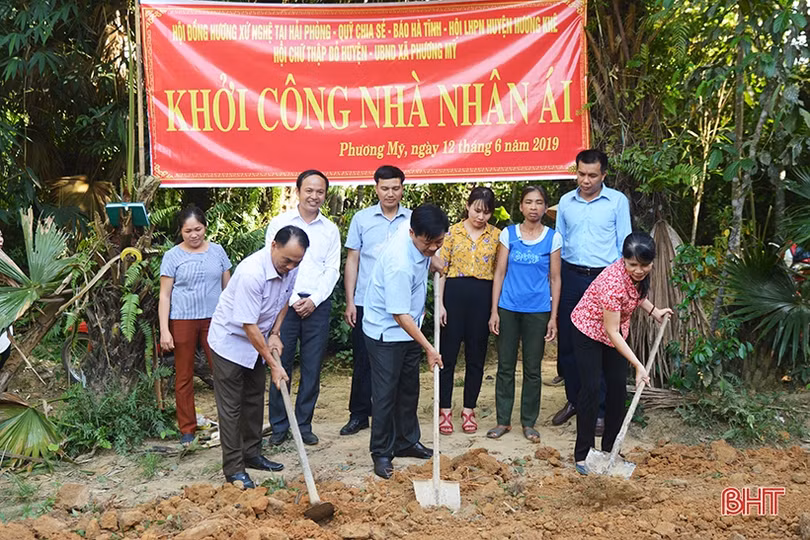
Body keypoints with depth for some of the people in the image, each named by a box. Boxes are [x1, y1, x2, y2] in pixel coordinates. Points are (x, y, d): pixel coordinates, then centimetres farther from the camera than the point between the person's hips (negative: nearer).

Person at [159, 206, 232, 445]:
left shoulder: (217, 251, 7)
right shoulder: (173, 256, 1)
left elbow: (228, 287, 11)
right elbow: (165, 295, 0)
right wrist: (164, 331, -6)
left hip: (214, 319, 1)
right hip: (183, 321, -1)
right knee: (184, 377, 6)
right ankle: (187, 429, 17)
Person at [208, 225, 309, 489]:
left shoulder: (291, 268, -12)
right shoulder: (252, 273, -35)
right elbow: (249, 326, -30)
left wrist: (275, 334, -3)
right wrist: (273, 365, -25)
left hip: (258, 340, 8)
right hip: (230, 340, -7)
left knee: (255, 399, 16)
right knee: (231, 407, -1)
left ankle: (252, 454, 30)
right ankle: (233, 468, 8)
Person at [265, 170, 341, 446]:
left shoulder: (330, 229, 10)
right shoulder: (279, 223, 3)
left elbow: (332, 270, 5)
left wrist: (314, 300, -8)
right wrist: (293, 300, -9)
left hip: (317, 305, 2)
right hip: (285, 303, -2)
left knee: (312, 369, 6)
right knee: (281, 366, 1)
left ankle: (304, 425, 18)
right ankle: (279, 426, 14)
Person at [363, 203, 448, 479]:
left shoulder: (420, 232, -12)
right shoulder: (400, 263, -35)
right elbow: (399, 314, -29)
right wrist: (428, 348, -26)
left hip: (408, 327, 9)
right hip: (386, 332, -8)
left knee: (409, 388, 17)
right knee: (386, 393, 0)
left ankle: (407, 442, 32)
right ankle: (381, 453, 14)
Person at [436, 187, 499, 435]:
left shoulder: (496, 235, 5)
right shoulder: (452, 232, 2)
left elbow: (500, 271, 6)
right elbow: (441, 269, 2)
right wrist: (440, 303, -4)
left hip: (483, 296, 1)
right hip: (454, 293, -1)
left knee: (476, 356, 8)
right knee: (448, 353, 2)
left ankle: (469, 409, 21)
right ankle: (445, 409, 14)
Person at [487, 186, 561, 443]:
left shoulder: (553, 237, 1)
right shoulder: (508, 233, 3)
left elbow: (555, 279, 3)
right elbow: (499, 273, 4)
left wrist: (553, 317, -1)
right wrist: (494, 311, -1)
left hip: (538, 311, -1)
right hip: (508, 308, 1)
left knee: (533, 369, 7)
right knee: (505, 366, 7)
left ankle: (528, 422, 20)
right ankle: (503, 420, 19)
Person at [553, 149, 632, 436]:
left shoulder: (618, 201, 0)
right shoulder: (566, 201, 8)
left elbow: (624, 243, 1)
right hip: (570, 277, 3)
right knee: (566, 343, 9)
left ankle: (599, 409, 13)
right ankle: (573, 400, 27)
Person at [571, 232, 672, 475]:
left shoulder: (638, 275, -14)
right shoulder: (613, 281, -36)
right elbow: (611, 331, -31)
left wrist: (654, 311, 0)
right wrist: (638, 365, -31)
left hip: (615, 331, 7)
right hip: (589, 329, -7)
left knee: (618, 387, 6)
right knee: (591, 388, -8)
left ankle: (610, 449, 18)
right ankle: (583, 454, 1)